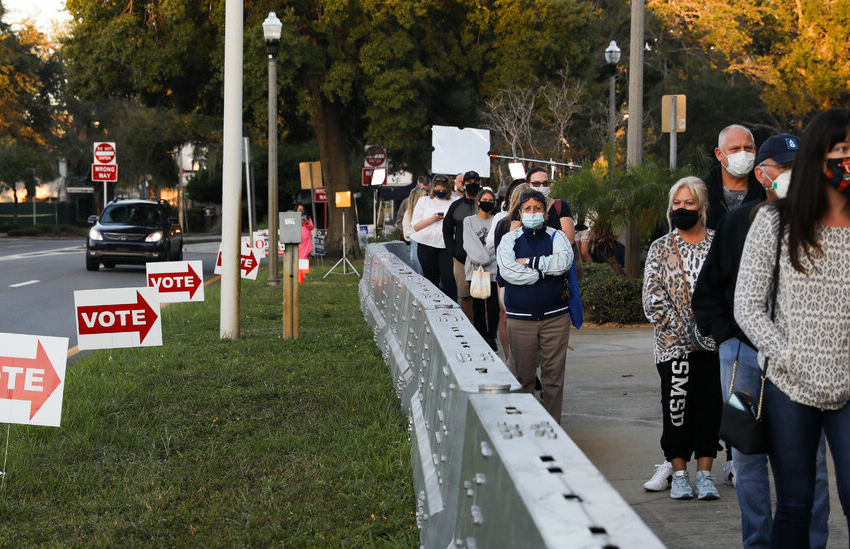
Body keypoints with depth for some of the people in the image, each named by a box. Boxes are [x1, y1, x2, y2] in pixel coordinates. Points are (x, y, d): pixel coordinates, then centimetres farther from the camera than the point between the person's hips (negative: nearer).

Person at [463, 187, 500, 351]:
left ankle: (492, 338, 7)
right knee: (478, 306, 1)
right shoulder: (469, 221, 10)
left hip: (493, 269, -1)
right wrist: (481, 259, -11)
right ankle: (481, 338, 7)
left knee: (493, 306, -5)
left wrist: (485, 259, -9)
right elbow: (469, 244, 0)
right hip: (475, 268, 1)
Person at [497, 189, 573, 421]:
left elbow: (564, 262, -13)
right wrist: (547, 267, -10)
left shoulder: (557, 237, 8)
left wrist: (529, 262, -11)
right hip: (520, 317, 0)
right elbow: (508, 271, -12)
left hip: (555, 316, 1)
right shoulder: (509, 239, 6)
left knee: (554, 374, 2)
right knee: (523, 376, 3)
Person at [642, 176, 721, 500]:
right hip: (674, 345, 0)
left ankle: (705, 473, 10)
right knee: (677, 407, 0)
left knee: (710, 406, 1)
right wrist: (686, 333, -11)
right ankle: (679, 474, 10)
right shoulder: (660, 248, 5)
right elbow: (653, 300, -2)